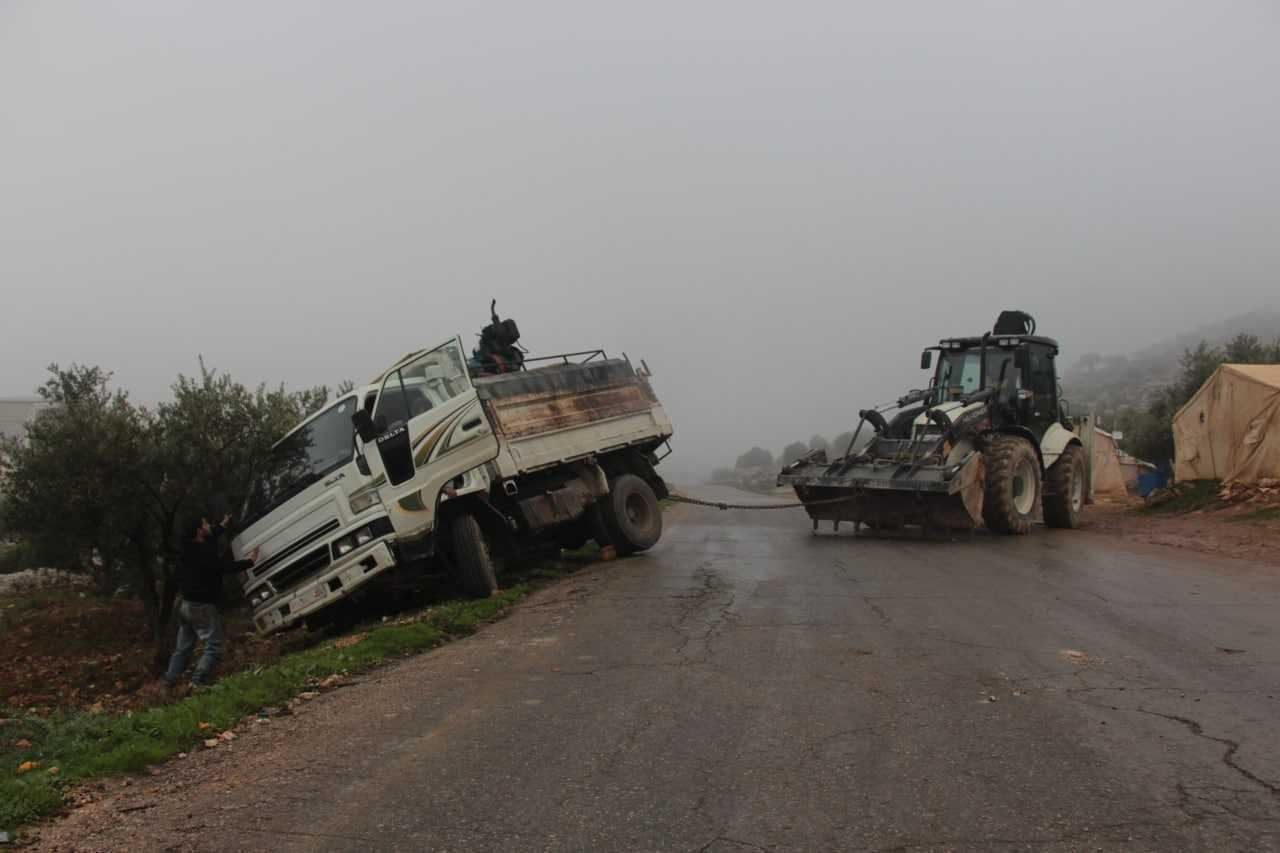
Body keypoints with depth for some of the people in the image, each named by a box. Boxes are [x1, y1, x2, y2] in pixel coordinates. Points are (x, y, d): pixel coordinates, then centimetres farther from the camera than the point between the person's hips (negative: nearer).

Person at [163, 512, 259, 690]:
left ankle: (170, 682, 19)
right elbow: (225, 566, -24)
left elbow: (209, 539, 28)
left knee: (183, 647, 17)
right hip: (202, 606, -9)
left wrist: (222, 526, 42)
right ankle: (198, 682, -17)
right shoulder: (204, 552, -20)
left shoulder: (191, 548, 8)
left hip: (186, 604, 10)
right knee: (213, 646, -8)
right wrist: (249, 561, -13)